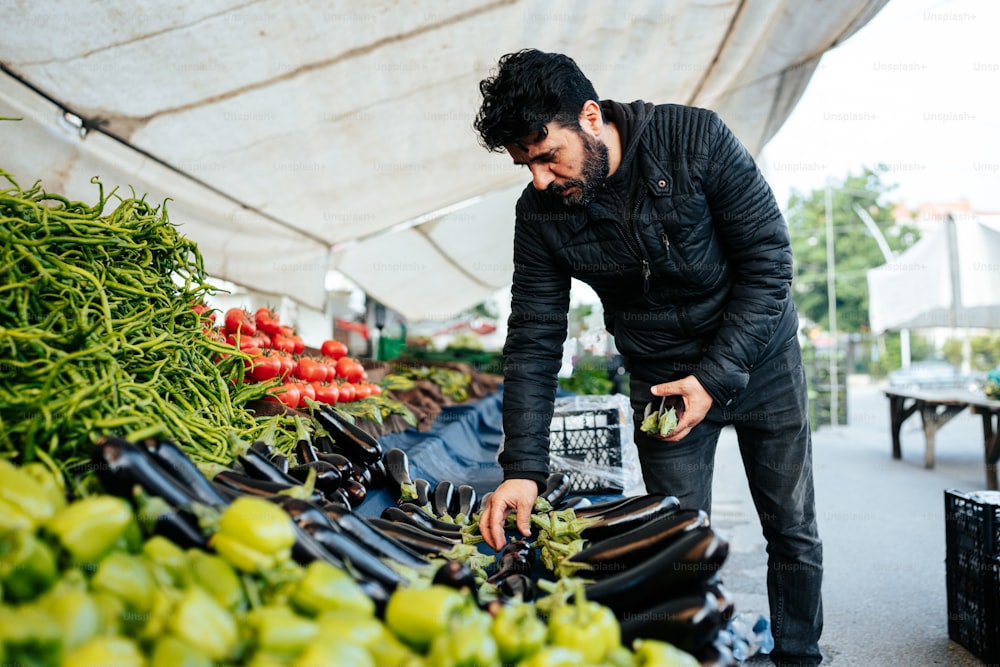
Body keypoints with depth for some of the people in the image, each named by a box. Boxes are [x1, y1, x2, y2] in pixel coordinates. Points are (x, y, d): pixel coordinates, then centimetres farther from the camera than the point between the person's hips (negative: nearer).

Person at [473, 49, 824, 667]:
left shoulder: (696, 139, -20)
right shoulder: (541, 214, -13)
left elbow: (768, 258, -16)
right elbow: (534, 342, -12)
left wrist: (717, 376, -21)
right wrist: (523, 467, -21)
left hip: (760, 359, -1)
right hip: (661, 380, 1)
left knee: (793, 533, 9)